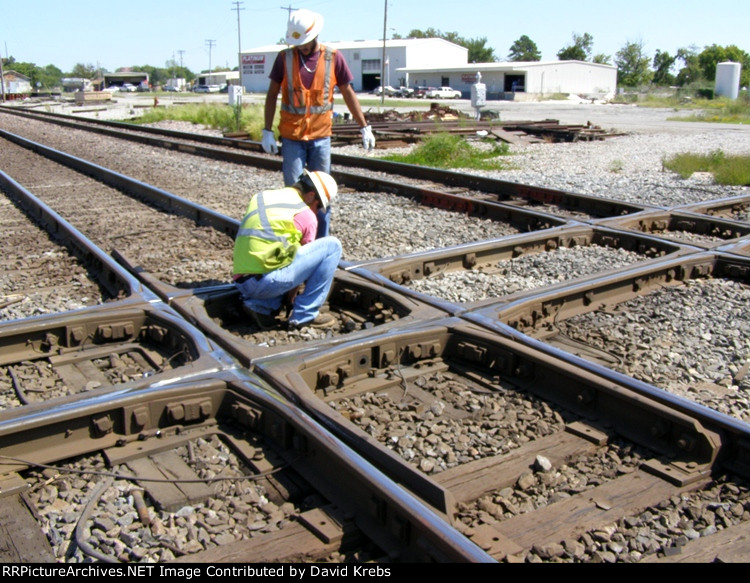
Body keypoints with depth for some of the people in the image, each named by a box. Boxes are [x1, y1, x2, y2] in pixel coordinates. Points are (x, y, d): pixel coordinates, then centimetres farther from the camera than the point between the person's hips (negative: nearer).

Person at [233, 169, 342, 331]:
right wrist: (292, 295, 29)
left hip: (242, 283, 7)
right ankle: (305, 315, 2)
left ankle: (261, 307, 12)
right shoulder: (307, 216, 3)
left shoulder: (260, 197, 21)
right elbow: (304, 261, 12)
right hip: (268, 280, -7)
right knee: (332, 246, 3)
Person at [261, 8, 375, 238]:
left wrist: (364, 127, 4)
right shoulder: (285, 58, -2)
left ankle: (322, 242, 17)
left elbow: (348, 94, 5)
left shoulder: (333, 58, -2)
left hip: (321, 136, 1)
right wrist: (267, 131, -1)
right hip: (291, 137, 0)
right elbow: (272, 94, 4)